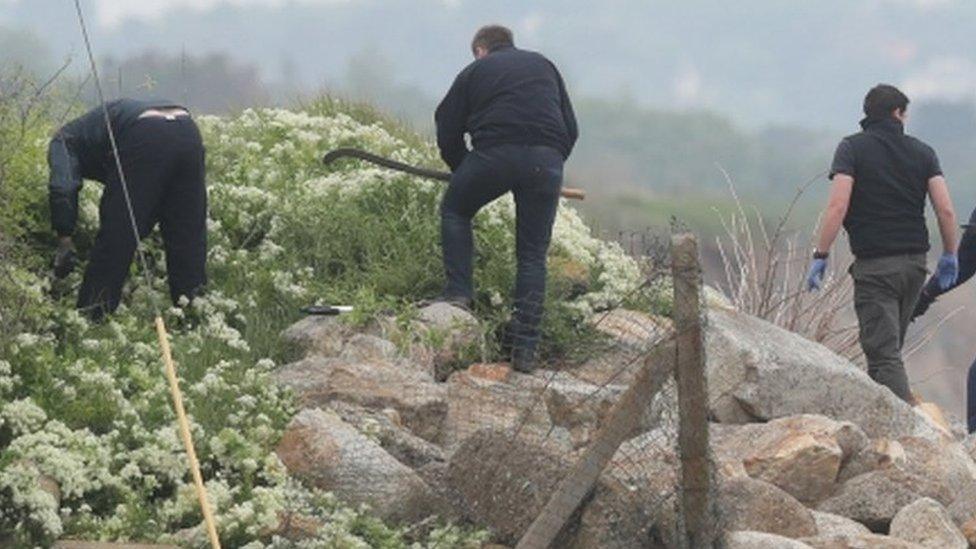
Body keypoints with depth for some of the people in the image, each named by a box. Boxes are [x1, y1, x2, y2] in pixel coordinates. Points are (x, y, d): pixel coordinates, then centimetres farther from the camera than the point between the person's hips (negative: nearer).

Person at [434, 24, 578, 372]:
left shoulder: (475, 72, 19)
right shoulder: (544, 66, 28)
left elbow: (448, 134, 17)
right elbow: (571, 129, 25)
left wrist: (463, 170, 32)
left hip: (496, 153, -3)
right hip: (547, 159, 3)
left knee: (454, 210, 23)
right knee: (533, 255, 8)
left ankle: (458, 292, 7)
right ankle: (525, 346, 4)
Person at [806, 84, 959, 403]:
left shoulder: (852, 149, -3)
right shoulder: (922, 152, 6)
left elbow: (837, 206, -14)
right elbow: (946, 210, -1)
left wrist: (820, 256, -10)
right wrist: (949, 256, 12)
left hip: (874, 265, -5)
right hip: (915, 263, 5)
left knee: (884, 354, -8)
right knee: (890, 348, 19)